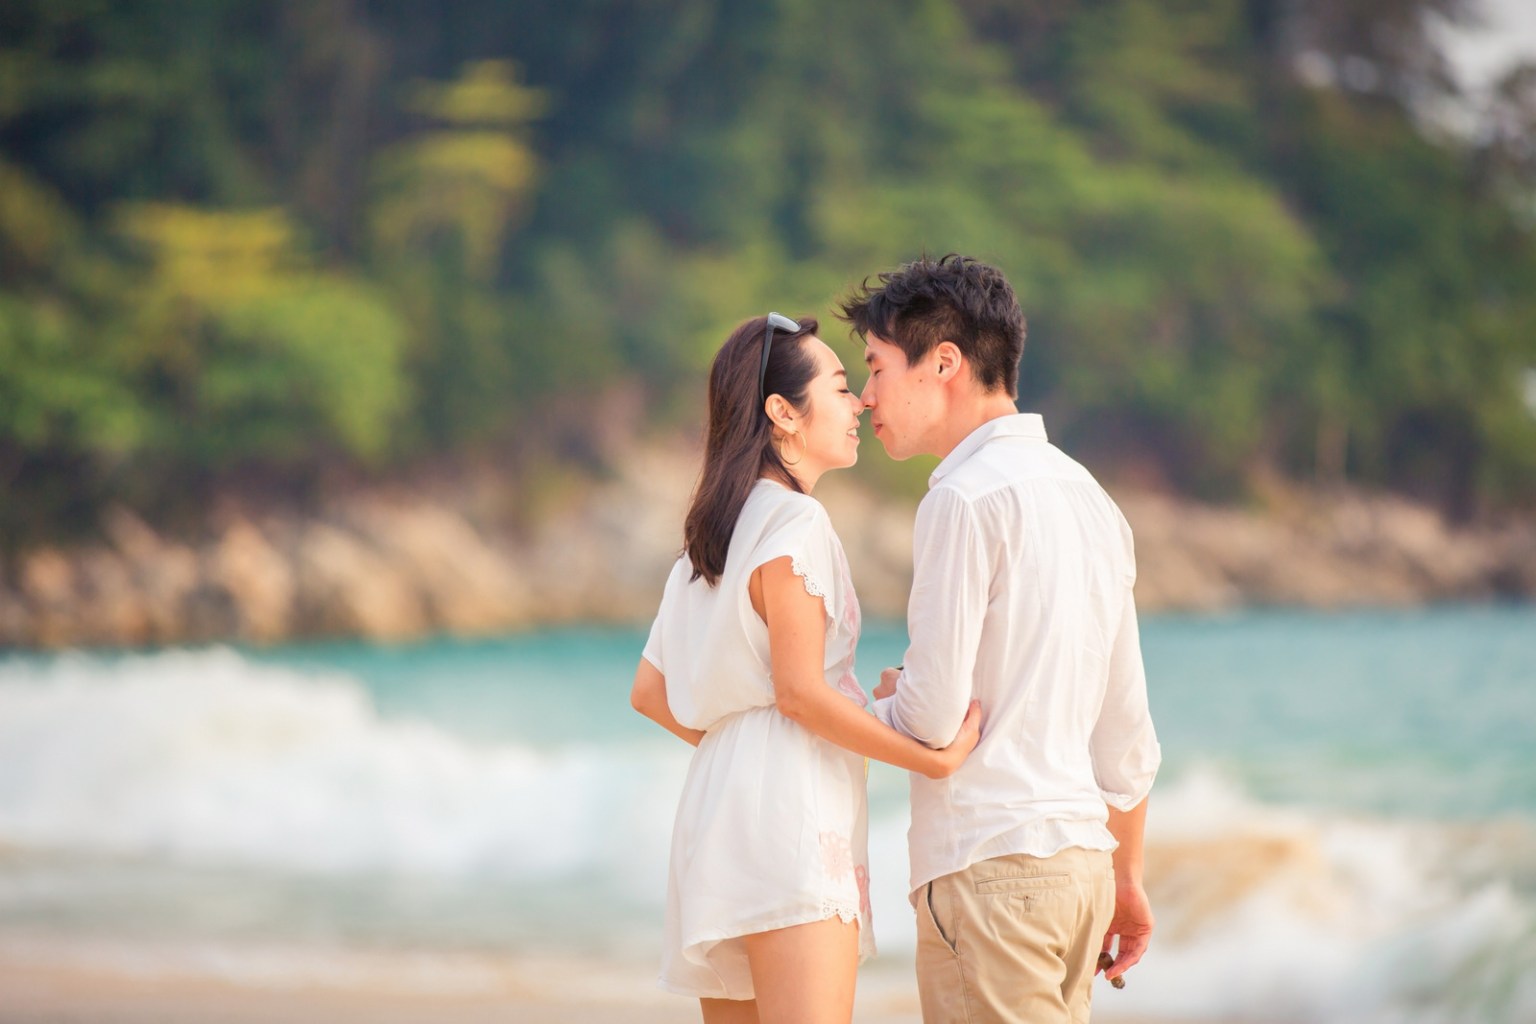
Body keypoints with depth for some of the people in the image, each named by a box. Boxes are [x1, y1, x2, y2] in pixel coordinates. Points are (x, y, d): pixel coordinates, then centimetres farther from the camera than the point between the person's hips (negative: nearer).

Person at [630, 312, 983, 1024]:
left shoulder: (713, 532, 18)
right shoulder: (794, 522, -8)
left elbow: (649, 692, 18)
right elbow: (801, 691, -14)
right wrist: (936, 758, -12)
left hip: (718, 800, 10)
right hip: (785, 809, -10)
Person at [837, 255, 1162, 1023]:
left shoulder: (966, 499, -10)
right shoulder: (1086, 495, 16)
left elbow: (933, 717, -14)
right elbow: (1126, 725, 19)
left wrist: (884, 698, 8)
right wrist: (1125, 877, 25)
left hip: (989, 865, -9)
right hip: (1081, 859, 9)